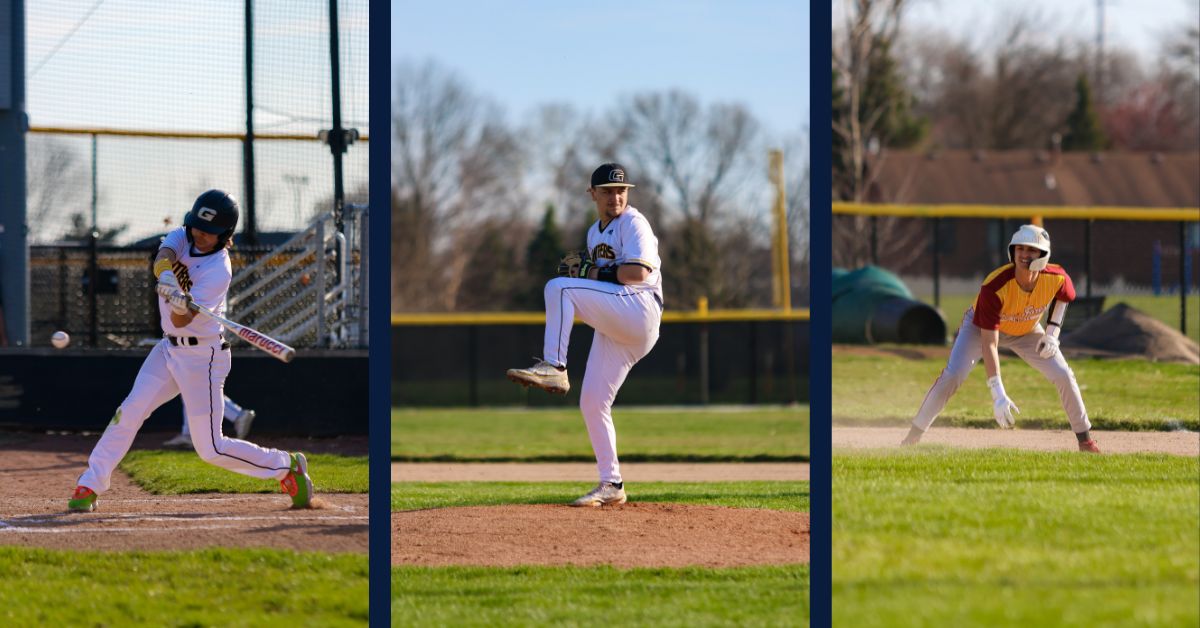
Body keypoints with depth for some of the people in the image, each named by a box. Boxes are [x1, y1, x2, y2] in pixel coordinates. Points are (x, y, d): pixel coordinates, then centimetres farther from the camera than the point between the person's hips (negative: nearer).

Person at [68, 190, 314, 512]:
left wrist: (181, 305, -50)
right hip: (170, 349, 6)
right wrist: (166, 275, -47)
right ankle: (89, 486, -1)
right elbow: (163, 257, -25)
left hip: (203, 357, -6)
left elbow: (181, 322, -27)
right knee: (130, 411, -7)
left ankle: (287, 466, 11)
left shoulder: (219, 271, -21)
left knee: (211, 449, -5)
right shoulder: (181, 238, -2)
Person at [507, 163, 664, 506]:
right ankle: (610, 485, 8)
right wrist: (582, 269, 7)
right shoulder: (595, 233, 25)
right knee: (591, 402, 4)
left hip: (639, 310, -9)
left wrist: (592, 272, -10)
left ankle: (553, 368, -28)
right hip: (613, 329, 9)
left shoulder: (633, 223, -2)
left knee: (558, 287, -22)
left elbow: (638, 272, -16)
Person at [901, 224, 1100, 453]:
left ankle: (1085, 439, 13)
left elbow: (1063, 297, 2)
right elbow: (989, 344, -40)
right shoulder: (993, 288, -41)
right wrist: (998, 395, -45)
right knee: (953, 376, -23)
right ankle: (914, 436, -13)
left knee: (1063, 376, -6)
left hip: (1026, 331, 4)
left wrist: (1052, 332, -12)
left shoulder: (1057, 278, -29)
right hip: (981, 326, -4)